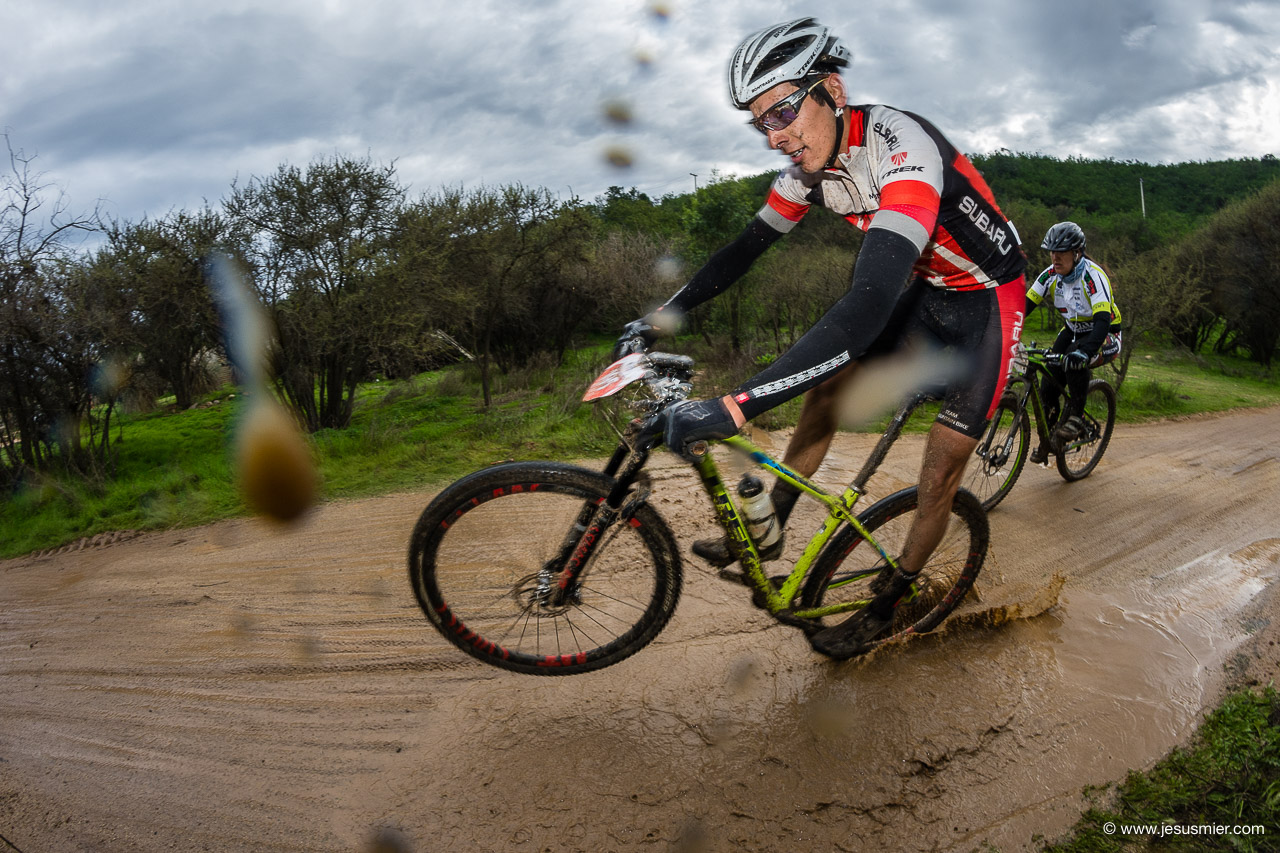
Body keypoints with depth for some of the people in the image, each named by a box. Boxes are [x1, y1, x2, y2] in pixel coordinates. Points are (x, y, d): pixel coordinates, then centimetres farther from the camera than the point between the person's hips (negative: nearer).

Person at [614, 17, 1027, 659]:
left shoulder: (900, 149, -38)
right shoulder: (813, 160, -12)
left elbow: (869, 306, -52)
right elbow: (747, 246, -1)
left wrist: (730, 409, -58)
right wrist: (660, 319, -7)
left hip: (987, 303, -6)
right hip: (926, 292, 7)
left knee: (942, 468, -5)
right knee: (828, 380, -5)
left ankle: (888, 605, 14)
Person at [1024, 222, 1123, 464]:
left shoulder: (1093, 276, -29)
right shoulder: (1050, 275, -11)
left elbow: (1103, 320, -40)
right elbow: (1025, 306, -12)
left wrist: (1084, 351, -57)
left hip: (1105, 336, -6)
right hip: (1073, 330, 6)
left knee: (1074, 359, -35)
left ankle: (1076, 417, -17)